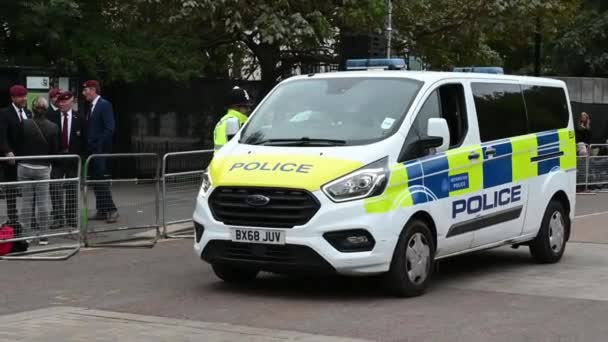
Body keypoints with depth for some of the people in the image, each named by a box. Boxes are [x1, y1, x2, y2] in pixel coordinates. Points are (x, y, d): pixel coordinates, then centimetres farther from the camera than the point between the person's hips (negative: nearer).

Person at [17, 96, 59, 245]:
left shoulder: (25, 124, -9)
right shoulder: (53, 127, -8)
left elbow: (19, 145, -3)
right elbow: (54, 150, -2)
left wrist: (20, 159, 12)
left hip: (24, 167, 0)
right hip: (43, 168, 0)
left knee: (26, 201, 7)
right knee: (43, 202, 4)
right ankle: (43, 235, 5)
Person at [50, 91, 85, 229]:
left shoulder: (78, 118, 2)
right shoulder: (52, 117, -3)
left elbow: (83, 139, 4)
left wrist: (80, 155, -2)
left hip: (73, 158, 1)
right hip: (57, 158, -1)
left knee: (72, 189, 9)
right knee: (55, 189, -6)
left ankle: (72, 218, 18)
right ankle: (58, 218, -1)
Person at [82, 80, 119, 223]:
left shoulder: (105, 105, -9)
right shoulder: (92, 107, 16)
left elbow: (109, 129, -16)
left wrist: (99, 145, -16)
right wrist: (88, 146, 6)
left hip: (100, 150, -8)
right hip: (92, 150, 8)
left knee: (101, 179, -11)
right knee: (96, 180, 8)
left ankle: (111, 210, -7)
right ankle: (102, 211, 12)